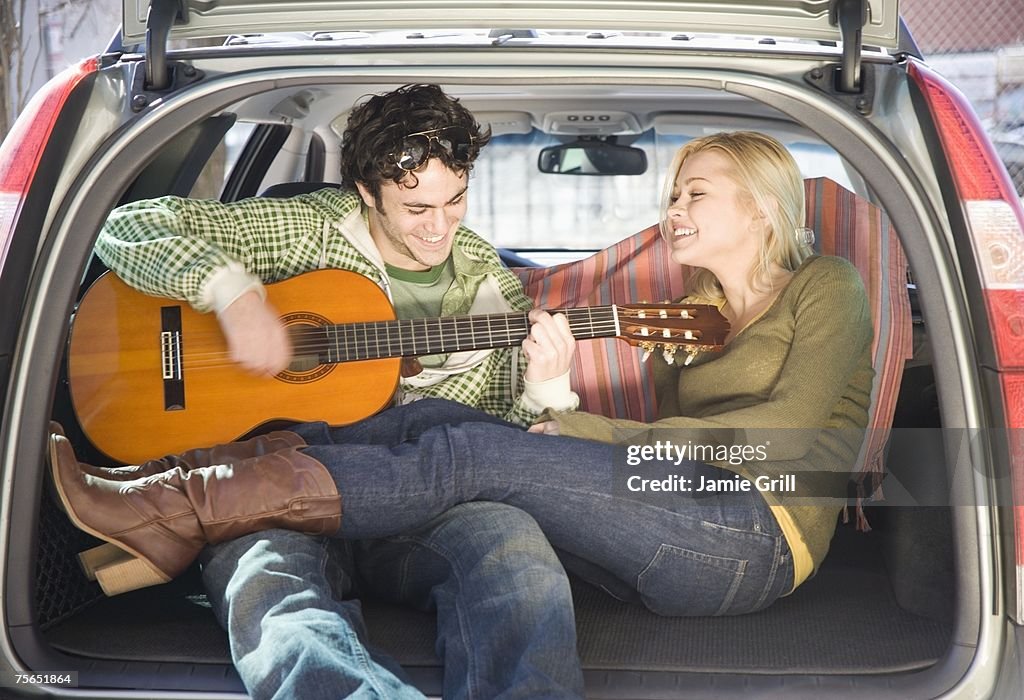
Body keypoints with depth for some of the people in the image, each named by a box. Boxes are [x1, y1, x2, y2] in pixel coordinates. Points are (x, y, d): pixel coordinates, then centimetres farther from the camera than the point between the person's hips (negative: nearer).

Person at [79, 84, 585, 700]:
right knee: (268, 582, -39)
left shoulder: (490, 282, 15)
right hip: (282, 491, -1)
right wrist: (235, 292, -13)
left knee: (511, 542, -36)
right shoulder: (305, 230, 7)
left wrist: (544, 389, -7)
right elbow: (131, 227, 4)